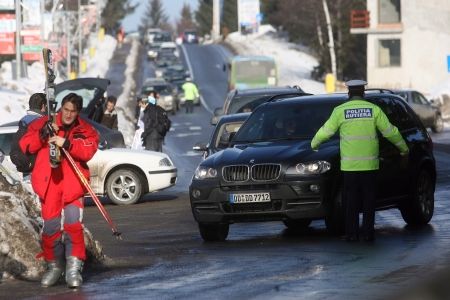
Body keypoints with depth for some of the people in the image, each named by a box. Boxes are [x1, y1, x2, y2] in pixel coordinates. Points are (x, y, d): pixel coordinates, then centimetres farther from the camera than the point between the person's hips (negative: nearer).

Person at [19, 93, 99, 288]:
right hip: (49, 182, 1)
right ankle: (54, 266, 19)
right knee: (50, 225, 1)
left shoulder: (86, 130, 6)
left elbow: (88, 151, -12)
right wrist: (43, 134, -14)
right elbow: (26, 145, 1)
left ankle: (74, 268, -11)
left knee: (73, 222, -15)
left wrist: (66, 143, -25)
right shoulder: (43, 124, 7)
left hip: (73, 184, -1)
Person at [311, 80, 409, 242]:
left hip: (349, 166, 0)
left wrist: (314, 144, 23)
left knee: (351, 200, 6)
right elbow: (390, 131, 5)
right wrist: (403, 148, 18)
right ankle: (368, 233, 5)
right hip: (369, 164, 0)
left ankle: (352, 233, 4)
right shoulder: (374, 110, 1)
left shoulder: (340, 111, -1)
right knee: (369, 200, 7)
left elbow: (326, 131, 4)